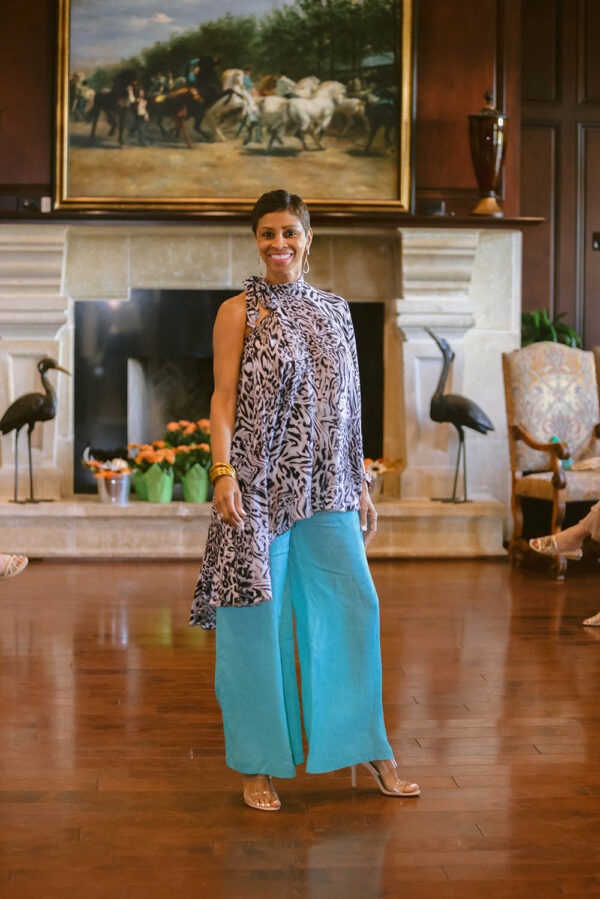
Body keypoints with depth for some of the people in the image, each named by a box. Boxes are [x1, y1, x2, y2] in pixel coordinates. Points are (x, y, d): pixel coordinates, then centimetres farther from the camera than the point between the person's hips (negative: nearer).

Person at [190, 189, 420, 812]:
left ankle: (363, 750, 16)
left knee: (354, 604, 2)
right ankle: (258, 765, 13)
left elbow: (346, 406, 16)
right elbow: (223, 398, -4)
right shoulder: (239, 311, 1)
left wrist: (361, 485, 14)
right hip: (260, 483, -4)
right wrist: (223, 471, -17)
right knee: (259, 615, 1)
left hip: (325, 487, 5)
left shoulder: (334, 311, 14)